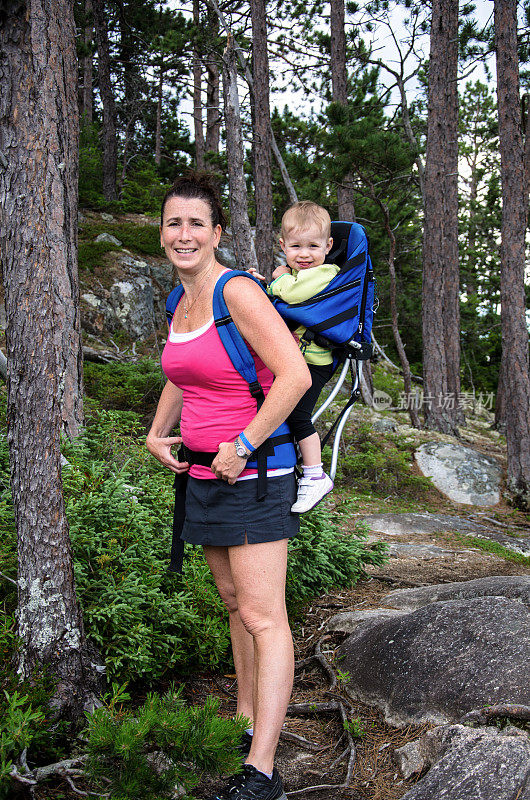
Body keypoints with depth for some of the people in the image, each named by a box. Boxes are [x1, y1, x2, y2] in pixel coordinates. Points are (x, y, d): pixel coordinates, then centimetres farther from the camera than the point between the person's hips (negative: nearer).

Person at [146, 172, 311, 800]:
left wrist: (241, 446, -20)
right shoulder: (181, 303, 10)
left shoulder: (238, 293, -16)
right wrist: (157, 434, 13)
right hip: (202, 473, 8)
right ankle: (244, 723, 31)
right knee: (235, 603, 17)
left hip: (252, 474, -8)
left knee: (262, 618, -7)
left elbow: (296, 375, -24)